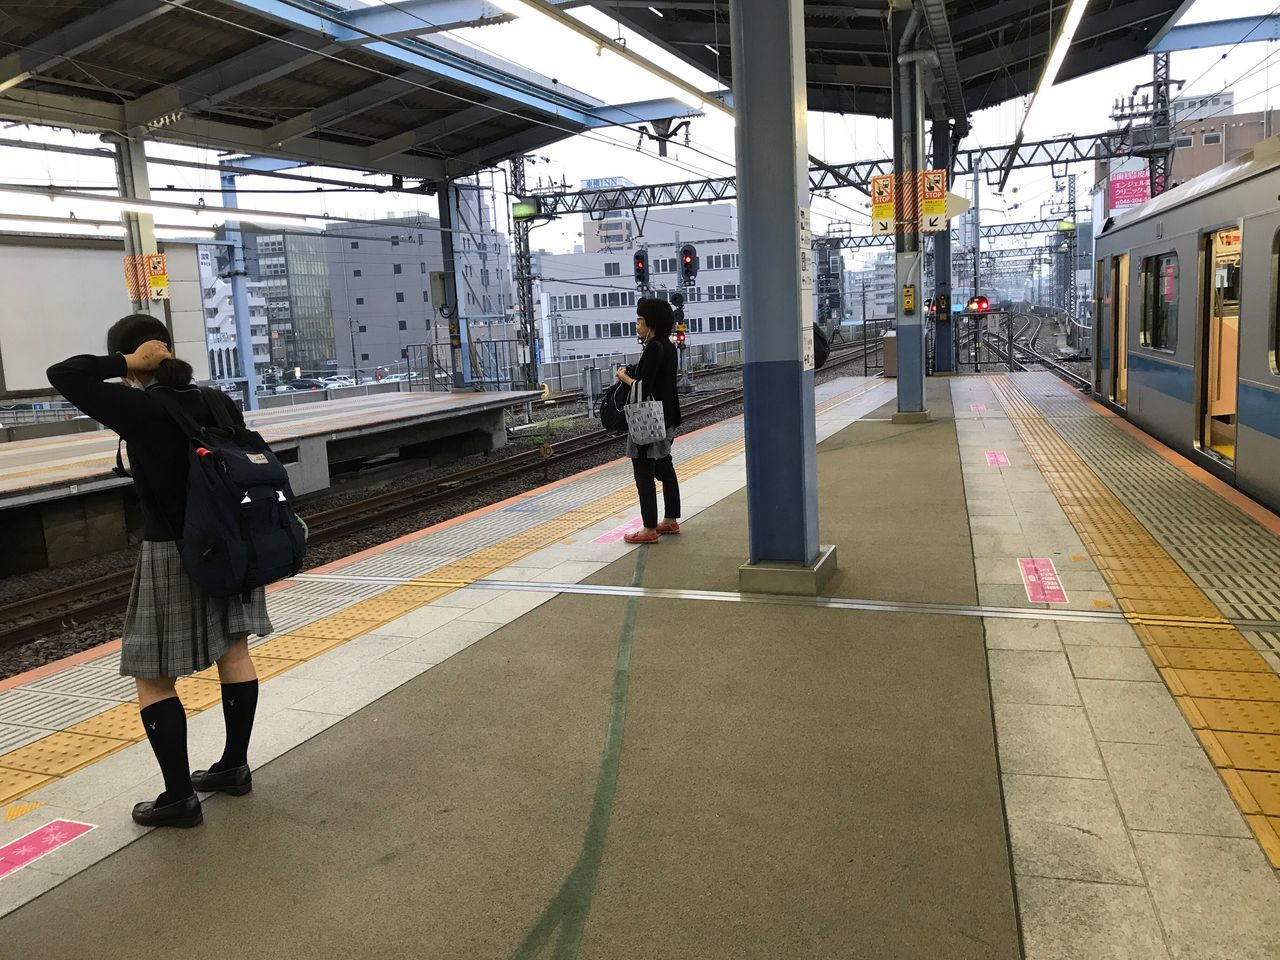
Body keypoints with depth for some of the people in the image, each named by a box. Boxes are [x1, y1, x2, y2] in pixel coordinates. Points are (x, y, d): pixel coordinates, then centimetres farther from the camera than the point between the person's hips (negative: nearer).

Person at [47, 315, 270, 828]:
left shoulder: (137, 410, -17)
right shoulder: (217, 402, 0)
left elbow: (60, 374, -14)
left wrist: (124, 363, -12)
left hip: (170, 555, -6)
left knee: (153, 678, 6)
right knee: (234, 652, 16)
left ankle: (179, 797, 10)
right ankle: (235, 767, 28)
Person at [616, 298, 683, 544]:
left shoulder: (654, 348, -19)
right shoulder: (668, 346, 11)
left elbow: (644, 388, -23)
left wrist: (624, 377, -7)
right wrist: (631, 373, 8)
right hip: (667, 418, 10)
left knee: (644, 472, -5)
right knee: (665, 468, 18)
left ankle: (650, 529, -2)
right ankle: (671, 520, 28)